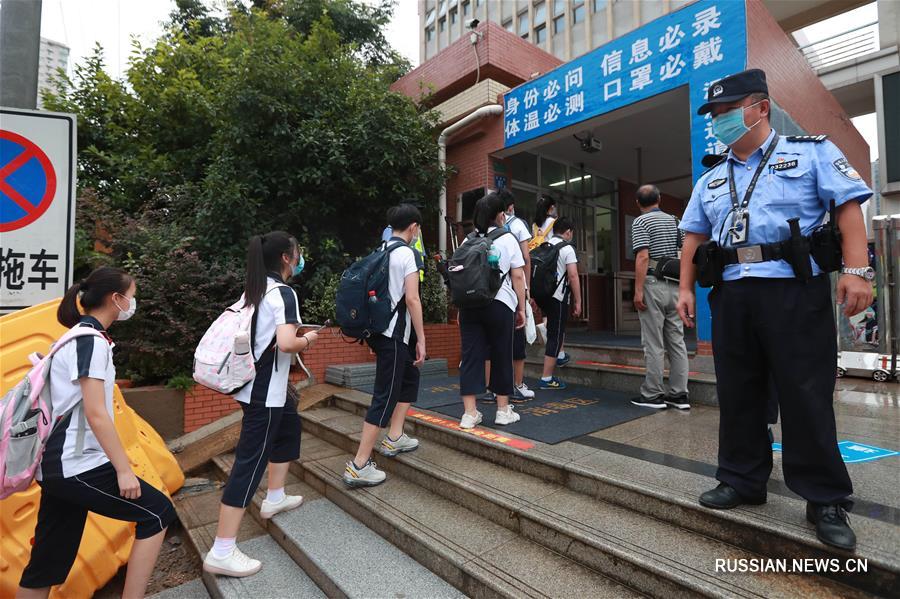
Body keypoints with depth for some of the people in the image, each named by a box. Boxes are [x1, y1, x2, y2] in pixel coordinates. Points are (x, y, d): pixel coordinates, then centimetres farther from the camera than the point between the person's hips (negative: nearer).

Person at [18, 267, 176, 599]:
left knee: (47, 565, 16)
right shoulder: (92, 341, -16)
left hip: (59, 464, 10)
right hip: (76, 464, -10)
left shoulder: (78, 337, 14)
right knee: (157, 513, -2)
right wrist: (124, 469, -18)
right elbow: (95, 413, -21)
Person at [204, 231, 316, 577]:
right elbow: (286, 343, -30)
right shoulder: (284, 293, -18)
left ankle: (275, 498, 39)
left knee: (289, 423, 27)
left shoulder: (252, 291, 8)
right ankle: (222, 553, 4)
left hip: (252, 384, 10)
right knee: (250, 462, -4)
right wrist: (307, 340, -10)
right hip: (265, 390, -10)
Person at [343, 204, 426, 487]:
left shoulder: (380, 251, 12)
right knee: (385, 396, -4)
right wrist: (421, 339, -12)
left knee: (410, 377, 23)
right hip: (394, 333, -9)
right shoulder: (407, 253, -11)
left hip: (379, 328, 9)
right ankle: (359, 466, 0)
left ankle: (394, 438, 28)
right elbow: (412, 299, -18)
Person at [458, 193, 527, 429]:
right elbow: (518, 277, 0)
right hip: (499, 304, -3)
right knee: (501, 356, 8)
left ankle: (470, 413, 5)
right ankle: (503, 410, 19)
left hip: (469, 304, 3)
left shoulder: (467, 241, 11)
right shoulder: (508, 239, 3)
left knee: (471, 356, 4)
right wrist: (521, 308, 6)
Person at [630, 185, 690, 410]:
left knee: (654, 344, -2)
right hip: (675, 286, 7)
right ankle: (679, 394, 13)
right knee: (677, 341, 9)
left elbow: (643, 258, -16)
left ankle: (652, 395, 5)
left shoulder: (641, 222, -5)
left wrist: (638, 290, -16)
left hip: (653, 285, -6)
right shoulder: (674, 221, 15)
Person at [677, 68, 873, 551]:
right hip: (731, 293, 5)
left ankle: (826, 499, 13)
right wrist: (686, 289, 8)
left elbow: (849, 206, -3)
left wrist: (856, 270, -16)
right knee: (736, 392, 8)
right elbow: (693, 237, 17)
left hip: (794, 289, -5)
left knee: (806, 395, -2)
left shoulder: (811, 152, 8)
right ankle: (742, 480, 22)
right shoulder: (711, 180, 21)